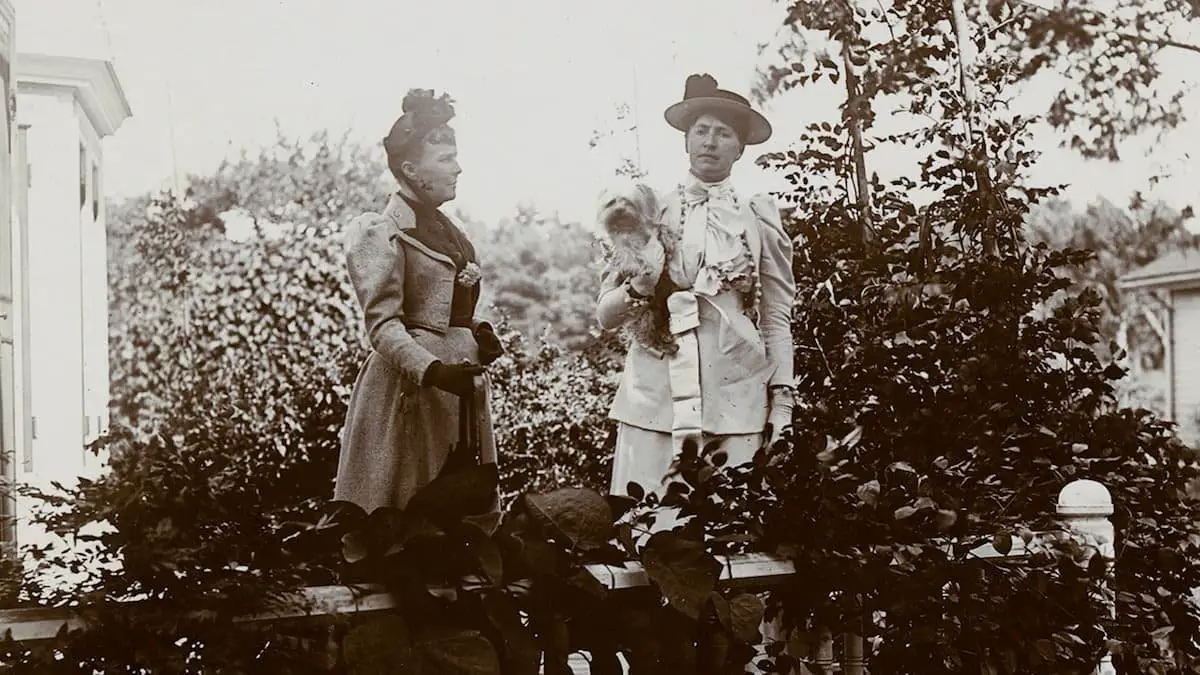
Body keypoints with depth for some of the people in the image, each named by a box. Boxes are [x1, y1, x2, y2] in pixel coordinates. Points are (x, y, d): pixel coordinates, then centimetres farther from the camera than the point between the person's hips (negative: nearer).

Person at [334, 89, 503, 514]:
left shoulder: (449, 231, 15)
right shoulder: (381, 234, -8)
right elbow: (382, 324, -15)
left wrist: (481, 334, 4)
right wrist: (432, 370, -28)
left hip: (463, 384, 8)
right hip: (411, 382, -8)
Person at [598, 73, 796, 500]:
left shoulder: (759, 217, 9)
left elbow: (777, 317, 10)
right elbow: (605, 313, 10)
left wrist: (782, 400, 4)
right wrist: (641, 285, -10)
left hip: (736, 401, 0)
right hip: (653, 400, 0)